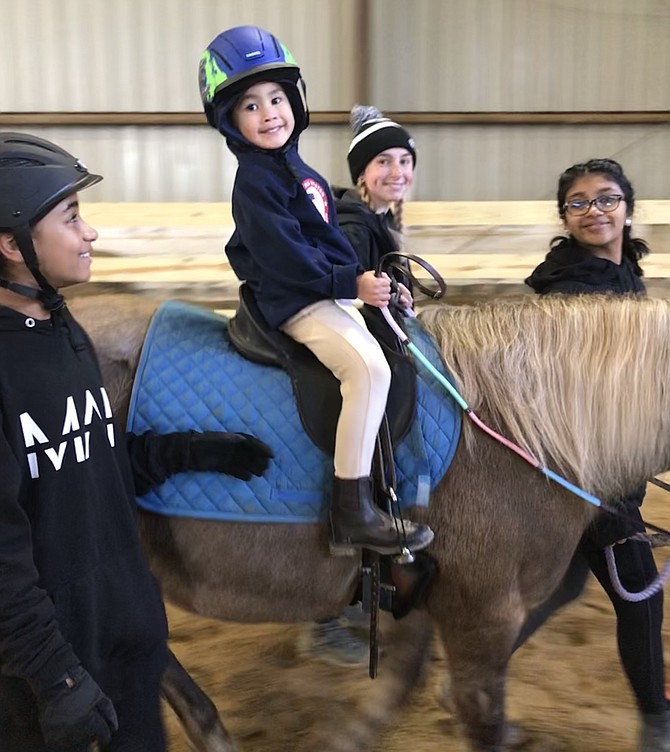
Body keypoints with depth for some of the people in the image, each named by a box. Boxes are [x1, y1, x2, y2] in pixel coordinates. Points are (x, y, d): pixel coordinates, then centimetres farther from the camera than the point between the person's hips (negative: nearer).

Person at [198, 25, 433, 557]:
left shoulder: (291, 164, 16)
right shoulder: (255, 181, -13)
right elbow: (284, 254, -23)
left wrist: (372, 280, 17)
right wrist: (352, 282, -25)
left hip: (335, 292, 11)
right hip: (300, 304, -11)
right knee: (369, 367, -28)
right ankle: (353, 512, -22)